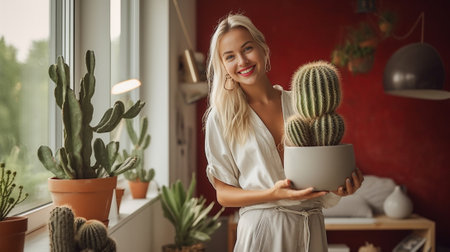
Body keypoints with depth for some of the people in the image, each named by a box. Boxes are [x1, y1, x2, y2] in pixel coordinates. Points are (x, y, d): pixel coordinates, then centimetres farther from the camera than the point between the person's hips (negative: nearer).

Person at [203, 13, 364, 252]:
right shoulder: (222, 117, -4)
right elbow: (223, 193, -3)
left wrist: (340, 187, -11)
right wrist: (273, 194, -18)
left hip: (311, 230, 3)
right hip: (262, 230, -2)